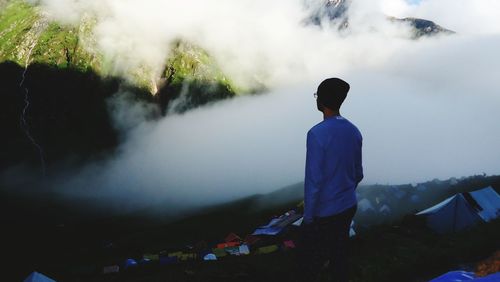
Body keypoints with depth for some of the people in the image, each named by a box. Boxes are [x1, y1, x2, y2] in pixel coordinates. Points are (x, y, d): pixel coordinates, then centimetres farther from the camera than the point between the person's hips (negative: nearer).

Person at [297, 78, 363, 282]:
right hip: (348, 207, 7)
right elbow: (358, 173, 10)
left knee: (310, 264, 7)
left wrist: (308, 216, -10)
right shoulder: (354, 131, 1)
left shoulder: (317, 133, -21)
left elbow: (313, 180, -20)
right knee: (339, 258, 18)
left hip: (323, 213, -6)